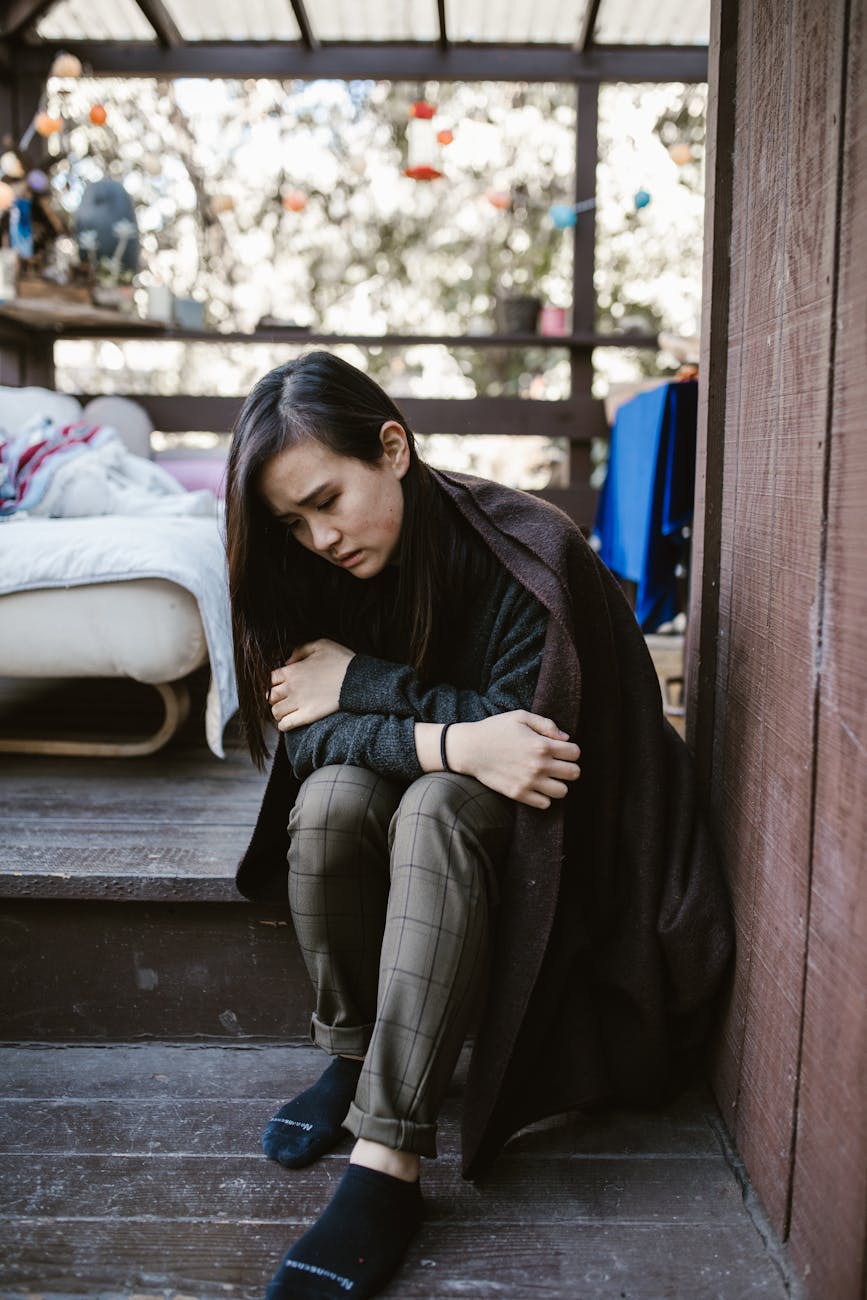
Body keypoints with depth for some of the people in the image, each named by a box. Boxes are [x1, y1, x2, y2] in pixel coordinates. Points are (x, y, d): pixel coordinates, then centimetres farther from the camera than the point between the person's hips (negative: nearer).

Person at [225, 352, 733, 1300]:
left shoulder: (527, 552, -23)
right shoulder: (309, 571, -9)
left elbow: (527, 726, -25)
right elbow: (308, 735, -17)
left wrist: (361, 683, -23)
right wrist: (448, 739, -35)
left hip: (535, 826, -4)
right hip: (394, 787, 4)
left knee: (438, 809, -35)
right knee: (330, 799, -28)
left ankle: (387, 1160, -34)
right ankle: (352, 1055, -7)